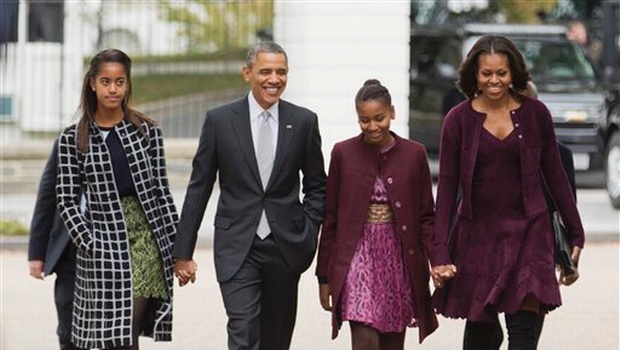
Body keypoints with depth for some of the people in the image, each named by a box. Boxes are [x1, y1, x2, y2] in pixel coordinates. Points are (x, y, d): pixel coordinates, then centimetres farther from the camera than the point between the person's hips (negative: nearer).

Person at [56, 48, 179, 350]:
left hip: (147, 237, 0)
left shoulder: (147, 131, 6)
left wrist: (177, 245, 3)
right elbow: (67, 200, 2)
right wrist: (89, 245, -9)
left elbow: (161, 190, 7)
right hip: (103, 248, 0)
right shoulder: (73, 139, 4)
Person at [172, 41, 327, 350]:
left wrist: (308, 234, -1)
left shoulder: (304, 121, 3)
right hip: (237, 247, -2)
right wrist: (183, 252, 1)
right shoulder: (219, 120, -1)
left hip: (285, 246, 2)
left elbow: (316, 186, 13)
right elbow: (198, 189, 3)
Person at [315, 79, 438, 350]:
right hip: (358, 259, -2)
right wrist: (324, 276, 5)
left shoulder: (414, 154, 3)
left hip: (400, 261, 2)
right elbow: (330, 218, 6)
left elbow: (426, 215, 6)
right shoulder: (343, 153, 2)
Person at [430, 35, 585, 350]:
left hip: (527, 232, -1)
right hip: (477, 235, 1)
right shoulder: (459, 120, -1)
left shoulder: (535, 113, 1)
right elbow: (447, 188, 0)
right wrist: (440, 252, -6)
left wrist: (576, 234, 9)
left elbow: (555, 176, 9)